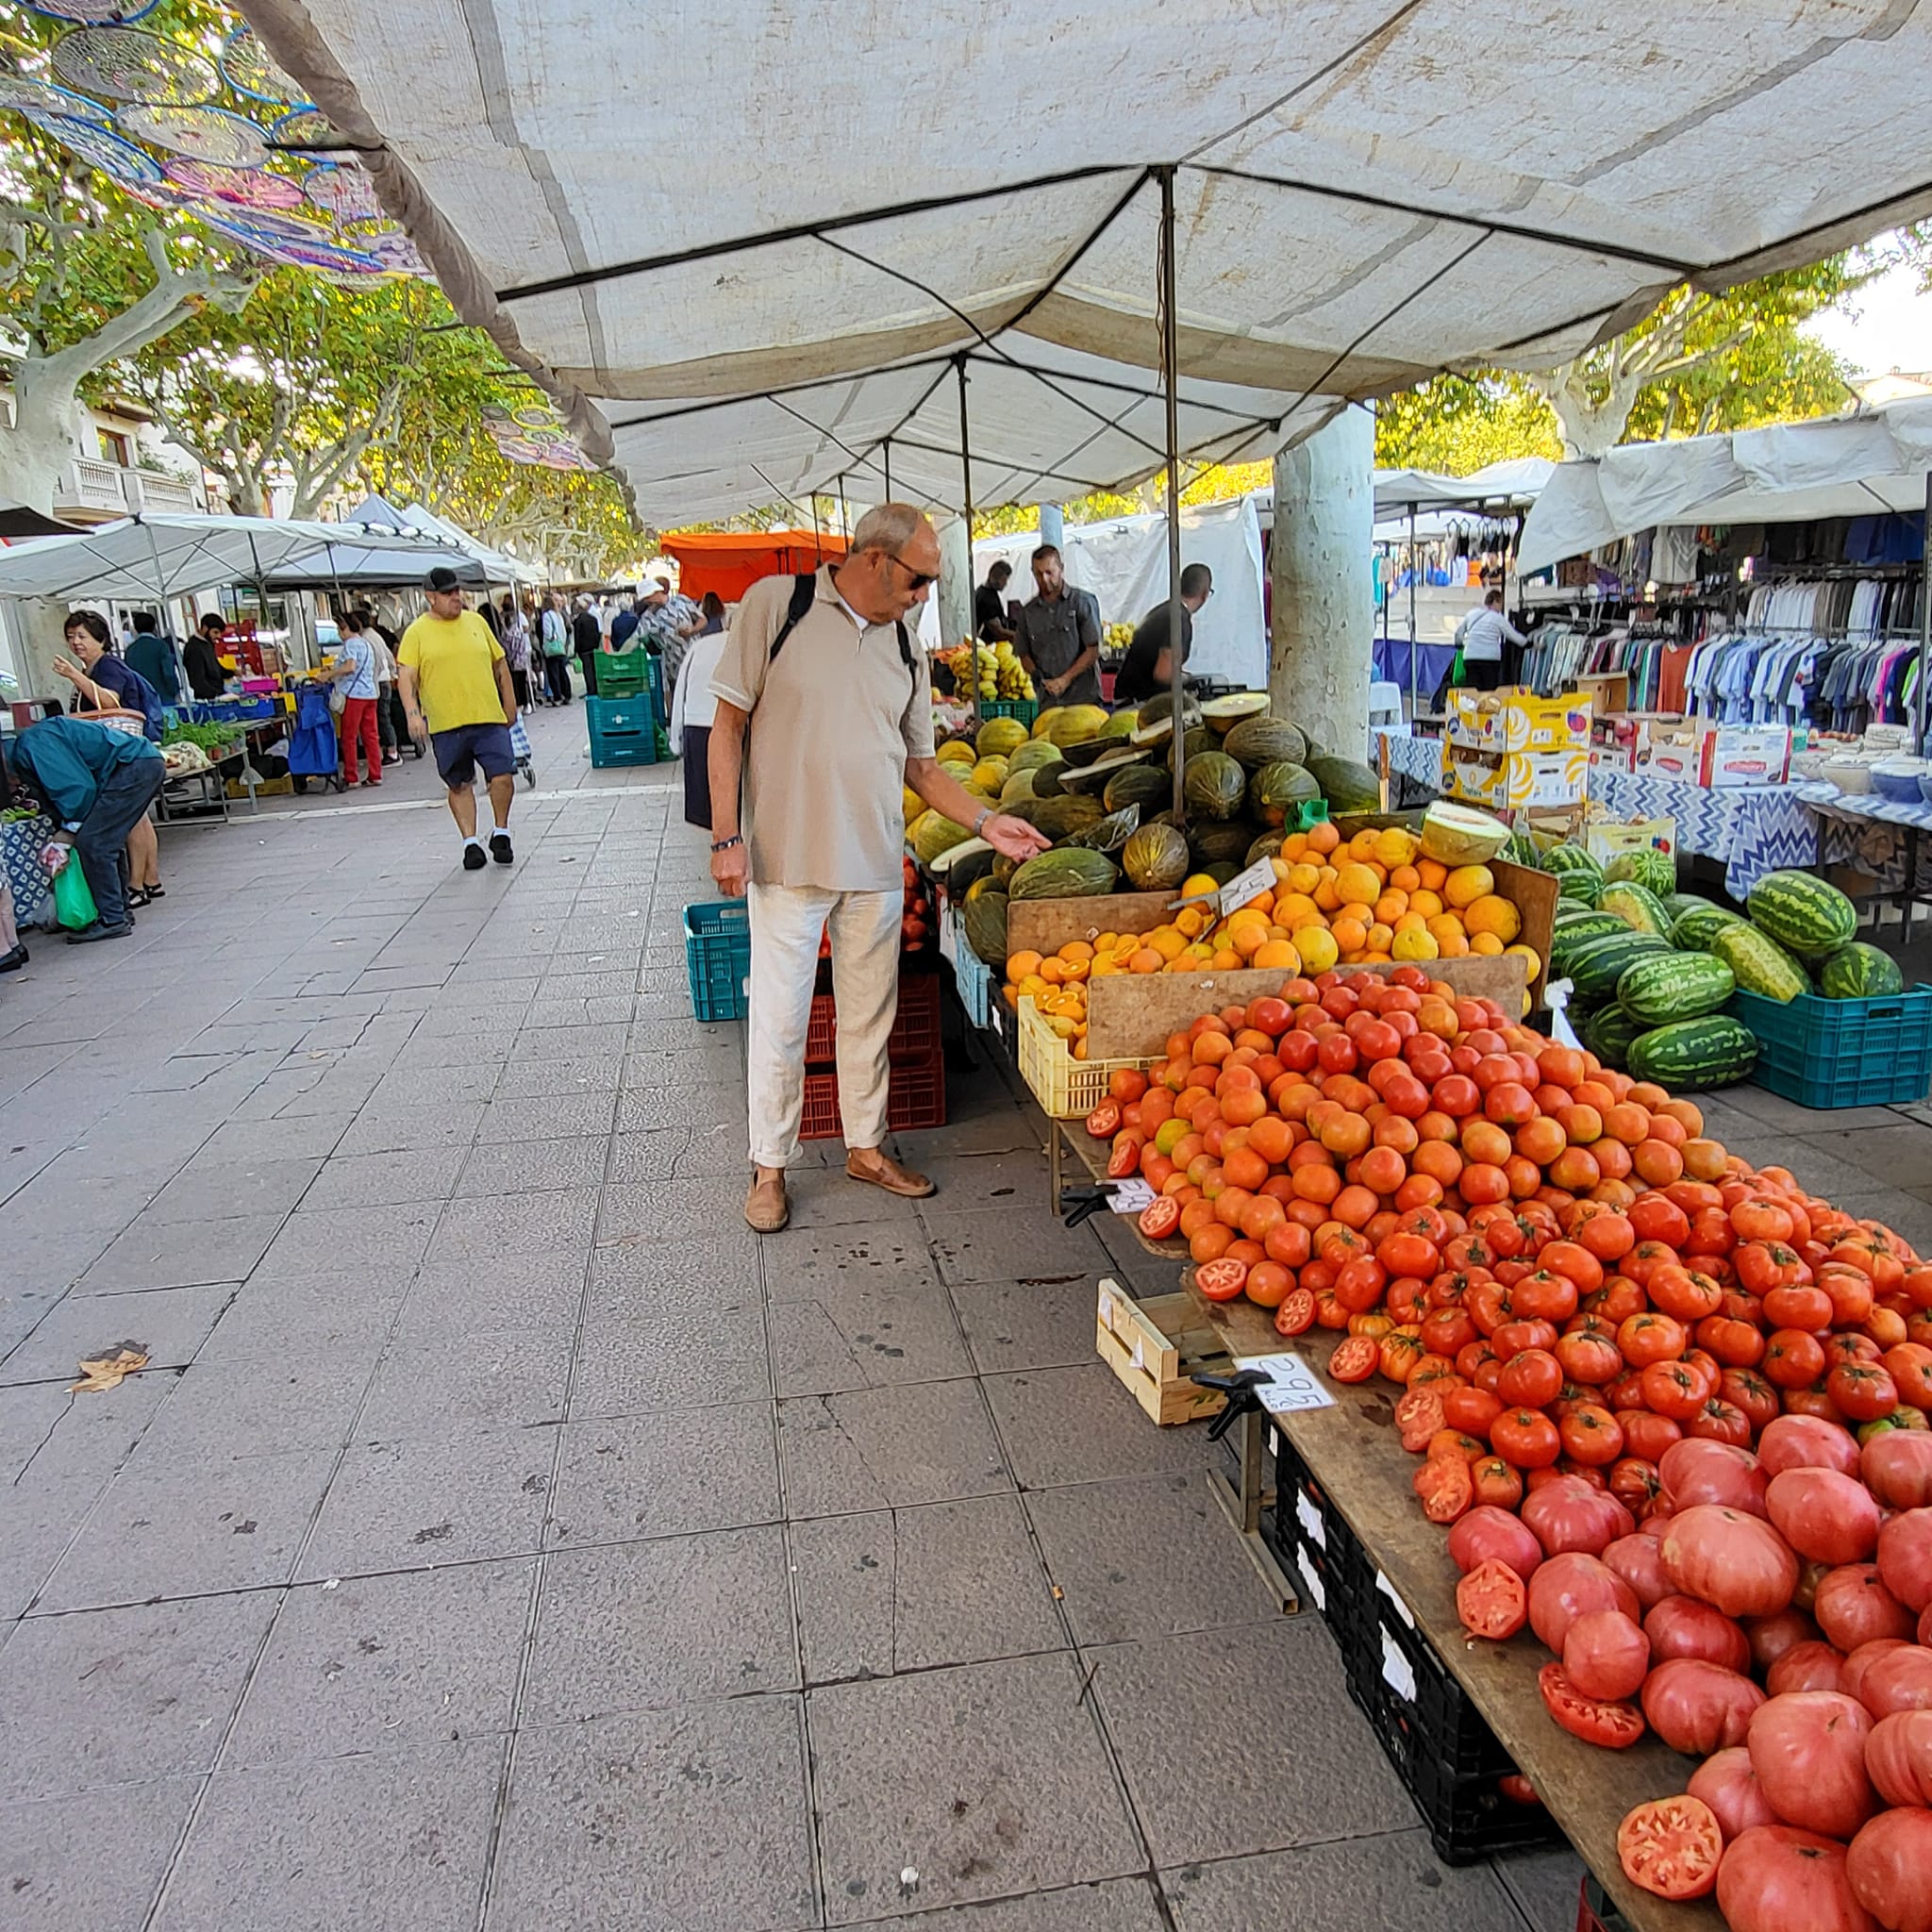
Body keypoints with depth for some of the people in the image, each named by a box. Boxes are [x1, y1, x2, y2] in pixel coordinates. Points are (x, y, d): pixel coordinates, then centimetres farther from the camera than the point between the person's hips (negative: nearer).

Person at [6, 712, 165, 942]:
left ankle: (113, 920, -5)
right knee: (108, 841, 17)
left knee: (91, 842, -7)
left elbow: (79, 787, -14)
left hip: (134, 766, -10)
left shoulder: (31, 745, -9)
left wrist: (70, 828, -2)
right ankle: (120, 911, 24)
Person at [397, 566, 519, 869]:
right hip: (446, 724, -1)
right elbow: (406, 676, -6)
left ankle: (501, 833, 13)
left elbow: (500, 665, 18)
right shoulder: (417, 633, 1)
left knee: (503, 777, -8)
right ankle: (470, 842, 19)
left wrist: (510, 706, 17)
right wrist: (413, 712, -21)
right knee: (459, 785, 7)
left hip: (489, 719, 2)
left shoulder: (476, 622, 12)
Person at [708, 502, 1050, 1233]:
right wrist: (727, 836, -11)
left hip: (876, 863, 5)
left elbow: (920, 763, 15)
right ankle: (770, 1166, 17)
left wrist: (985, 822, 3)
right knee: (779, 1016, 2)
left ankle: (866, 1145, 29)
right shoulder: (777, 604, -5)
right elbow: (728, 724, -5)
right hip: (787, 858, -4)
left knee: (870, 1013, 13)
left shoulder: (905, 647, 9)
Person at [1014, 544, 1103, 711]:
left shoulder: (1082, 602, 2)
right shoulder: (1027, 611, 13)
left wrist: (1065, 679, -10)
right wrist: (1038, 676, -5)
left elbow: (1093, 650, -2)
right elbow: (1024, 654, 17)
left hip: (1083, 697, -3)